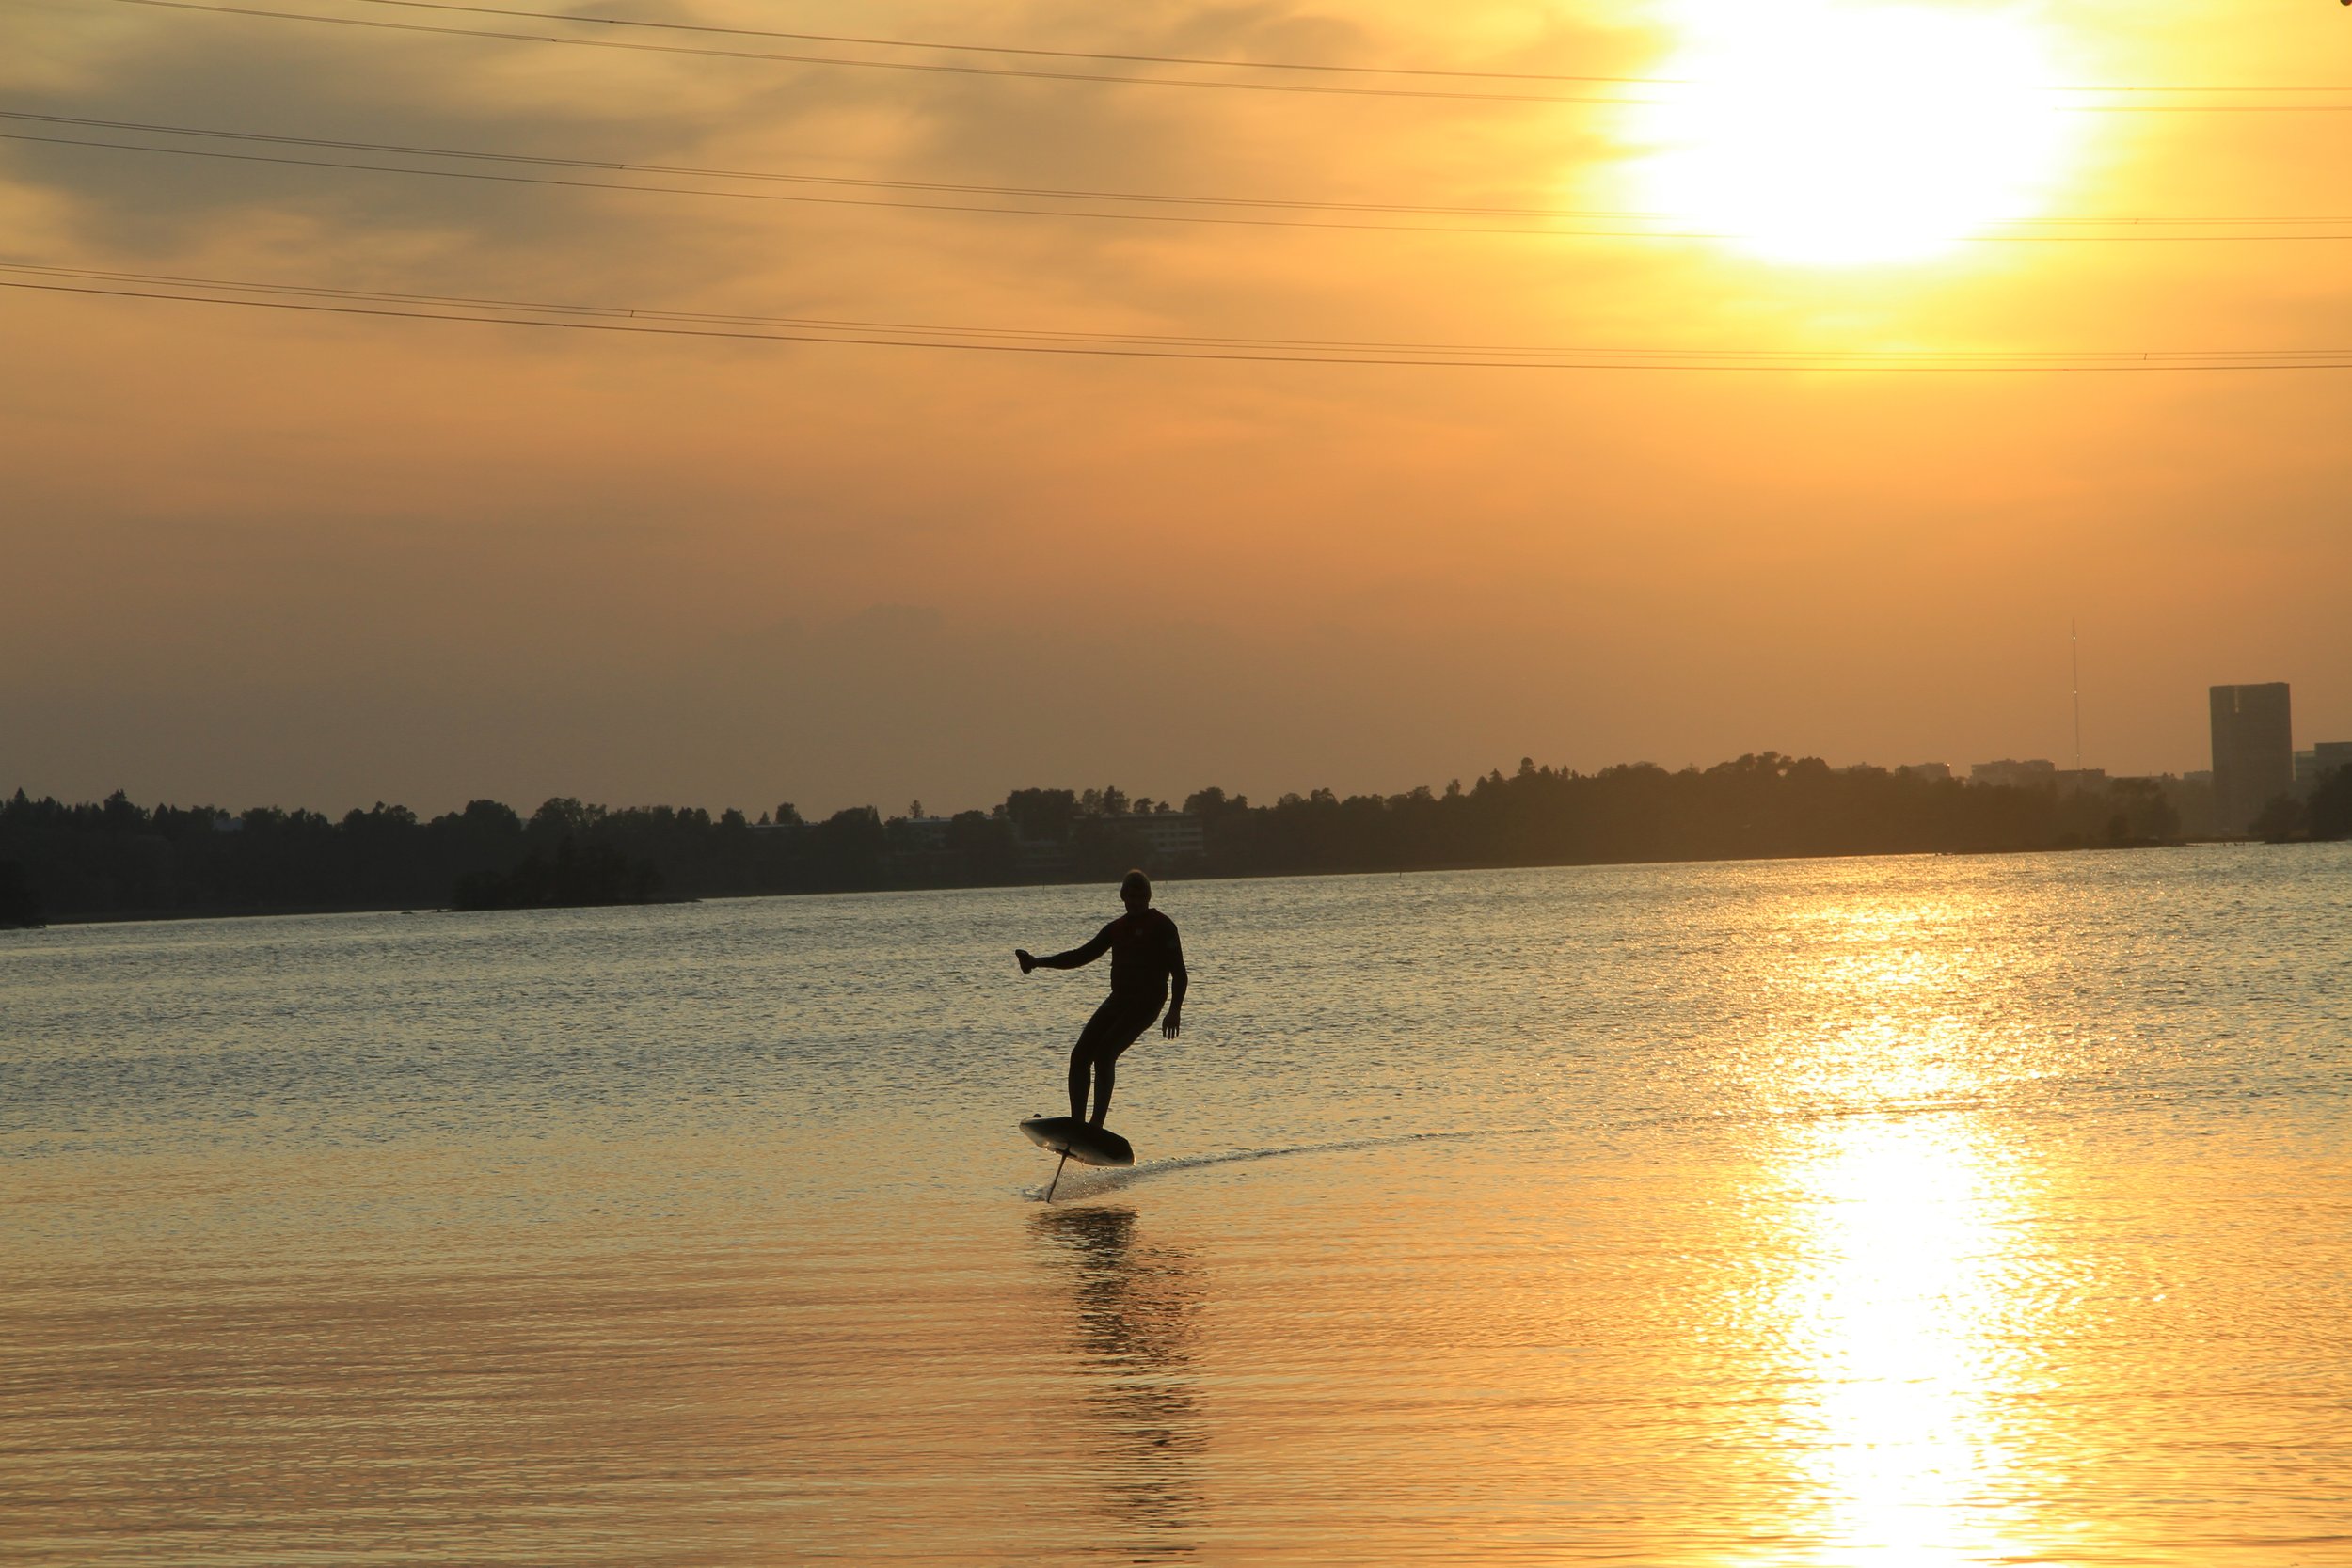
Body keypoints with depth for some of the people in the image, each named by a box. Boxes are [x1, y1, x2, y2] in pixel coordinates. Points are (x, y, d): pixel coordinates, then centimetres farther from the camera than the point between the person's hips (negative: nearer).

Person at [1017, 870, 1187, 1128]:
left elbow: (1179, 973, -10)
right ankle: (1077, 1123, -2)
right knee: (1080, 1055, -5)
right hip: (1118, 1000, 7)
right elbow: (1083, 955, 21)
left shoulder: (1162, 927, -5)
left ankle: (1097, 1124, -25)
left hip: (1146, 1002, -7)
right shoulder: (1118, 928, 16)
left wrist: (1175, 1010, -22)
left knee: (1104, 1053, -23)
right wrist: (1038, 962, 14)